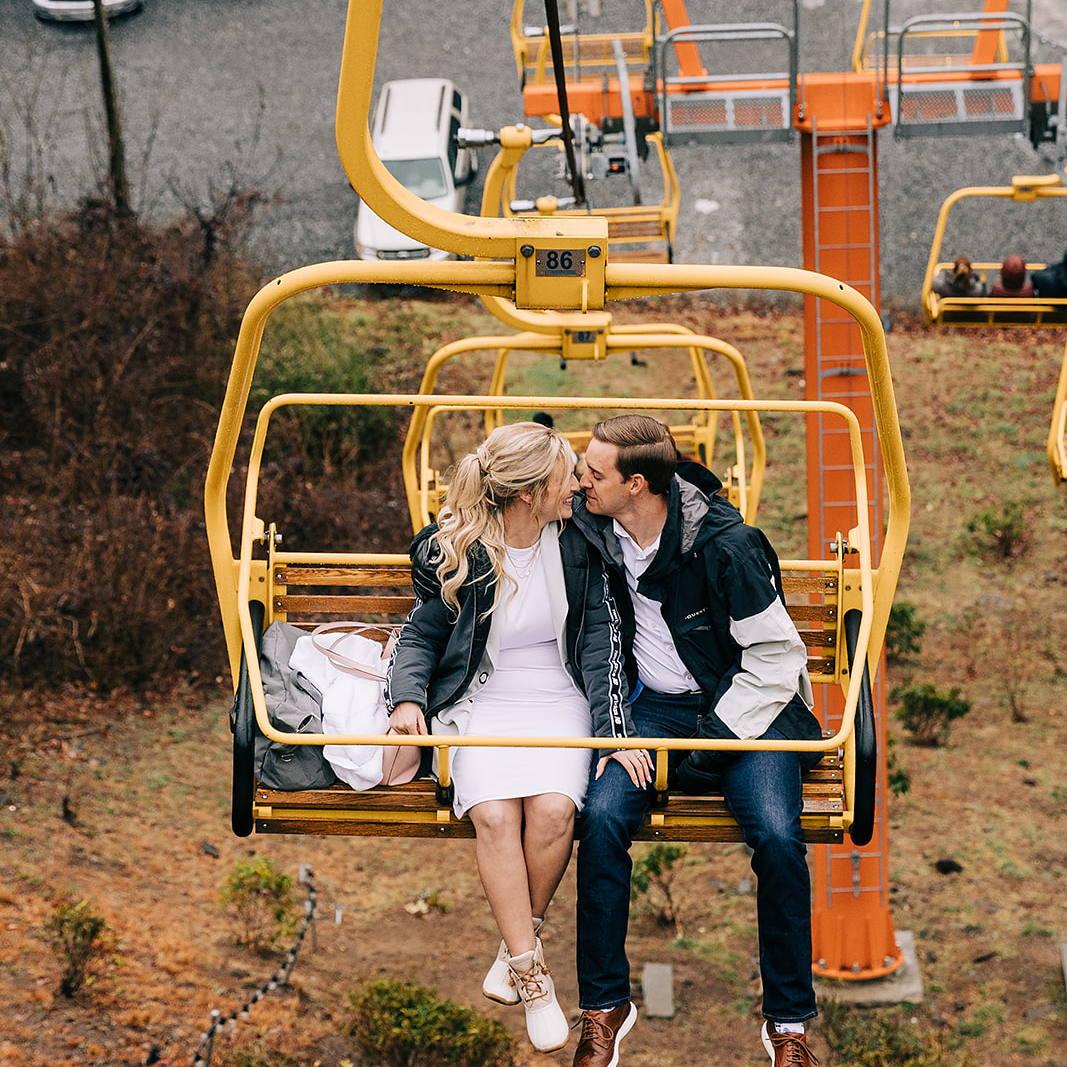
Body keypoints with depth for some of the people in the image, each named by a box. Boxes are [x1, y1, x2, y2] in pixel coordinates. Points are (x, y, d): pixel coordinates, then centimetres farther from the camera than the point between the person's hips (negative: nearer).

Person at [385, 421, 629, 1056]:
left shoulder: (577, 539, -3)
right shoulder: (453, 552, -7)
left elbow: (601, 635, -3)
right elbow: (421, 634, 5)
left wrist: (615, 729, -14)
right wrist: (409, 696, -16)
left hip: (559, 699, 1)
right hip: (483, 701, -1)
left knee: (553, 808, -29)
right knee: (494, 813, -29)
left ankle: (520, 941, -4)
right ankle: (531, 971, -19)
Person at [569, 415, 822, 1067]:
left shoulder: (725, 544, -18)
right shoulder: (593, 529, -2)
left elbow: (777, 656, -13)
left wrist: (712, 744, -17)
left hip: (745, 702, -4)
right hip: (655, 703, 4)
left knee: (778, 836, -27)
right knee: (602, 817, -24)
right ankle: (605, 1006, -8)